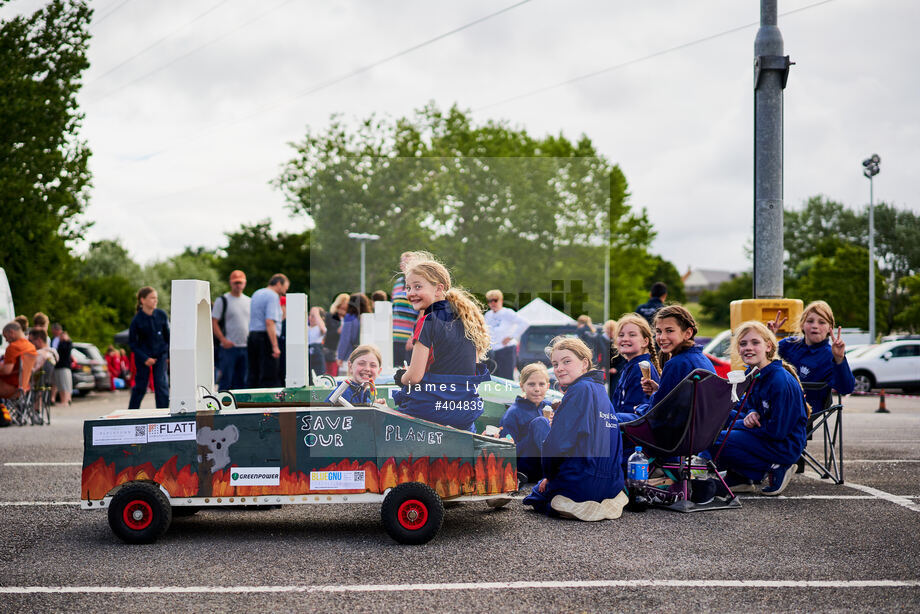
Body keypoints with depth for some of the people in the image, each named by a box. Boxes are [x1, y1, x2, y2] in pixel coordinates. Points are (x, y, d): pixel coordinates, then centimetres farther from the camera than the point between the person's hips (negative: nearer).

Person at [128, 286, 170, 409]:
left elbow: (167, 335, 6)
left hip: (160, 354, 2)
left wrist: (170, 354, 6)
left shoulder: (162, 315, -6)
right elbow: (131, 342, -7)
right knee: (140, 387, 5)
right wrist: (144, 358, -13)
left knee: (161, 385, -6)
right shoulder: (137, 320, -14)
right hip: (143, 356, -2)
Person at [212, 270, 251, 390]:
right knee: (226, 381, -6)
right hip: (228, 348, -5)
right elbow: (213, 322, -6)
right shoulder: (222, 300, -1)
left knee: (241, 380, 8)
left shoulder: (249, 301, 15)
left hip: (245, 347, 5)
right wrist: (223, 340, -17)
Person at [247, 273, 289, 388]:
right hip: (266, 338, -9)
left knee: (253, 375, 9)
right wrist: (275, 346, -21)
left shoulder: (256, 294, 19)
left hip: (252, 336, 9)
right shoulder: (273, 296, -9)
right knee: (269, 378, -7)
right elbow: (269, 322, -19)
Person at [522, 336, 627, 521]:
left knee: (537, 491, 22)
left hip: (582, 487, -8)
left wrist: (549, 475, -2)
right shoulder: (601, 391, 12)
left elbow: (558, 443, -20)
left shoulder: (580, 390, -15)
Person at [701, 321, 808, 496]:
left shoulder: (782, 381, -23)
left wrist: (742, 423, -13)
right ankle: (738, 478, 11)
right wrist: (750, 415, -11)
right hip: (763, 434, 9)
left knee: (712, 443, -19)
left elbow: (777, 430, -23)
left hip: (784, 446, -9)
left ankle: (772, 469, -9)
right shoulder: (751, 374, 3)